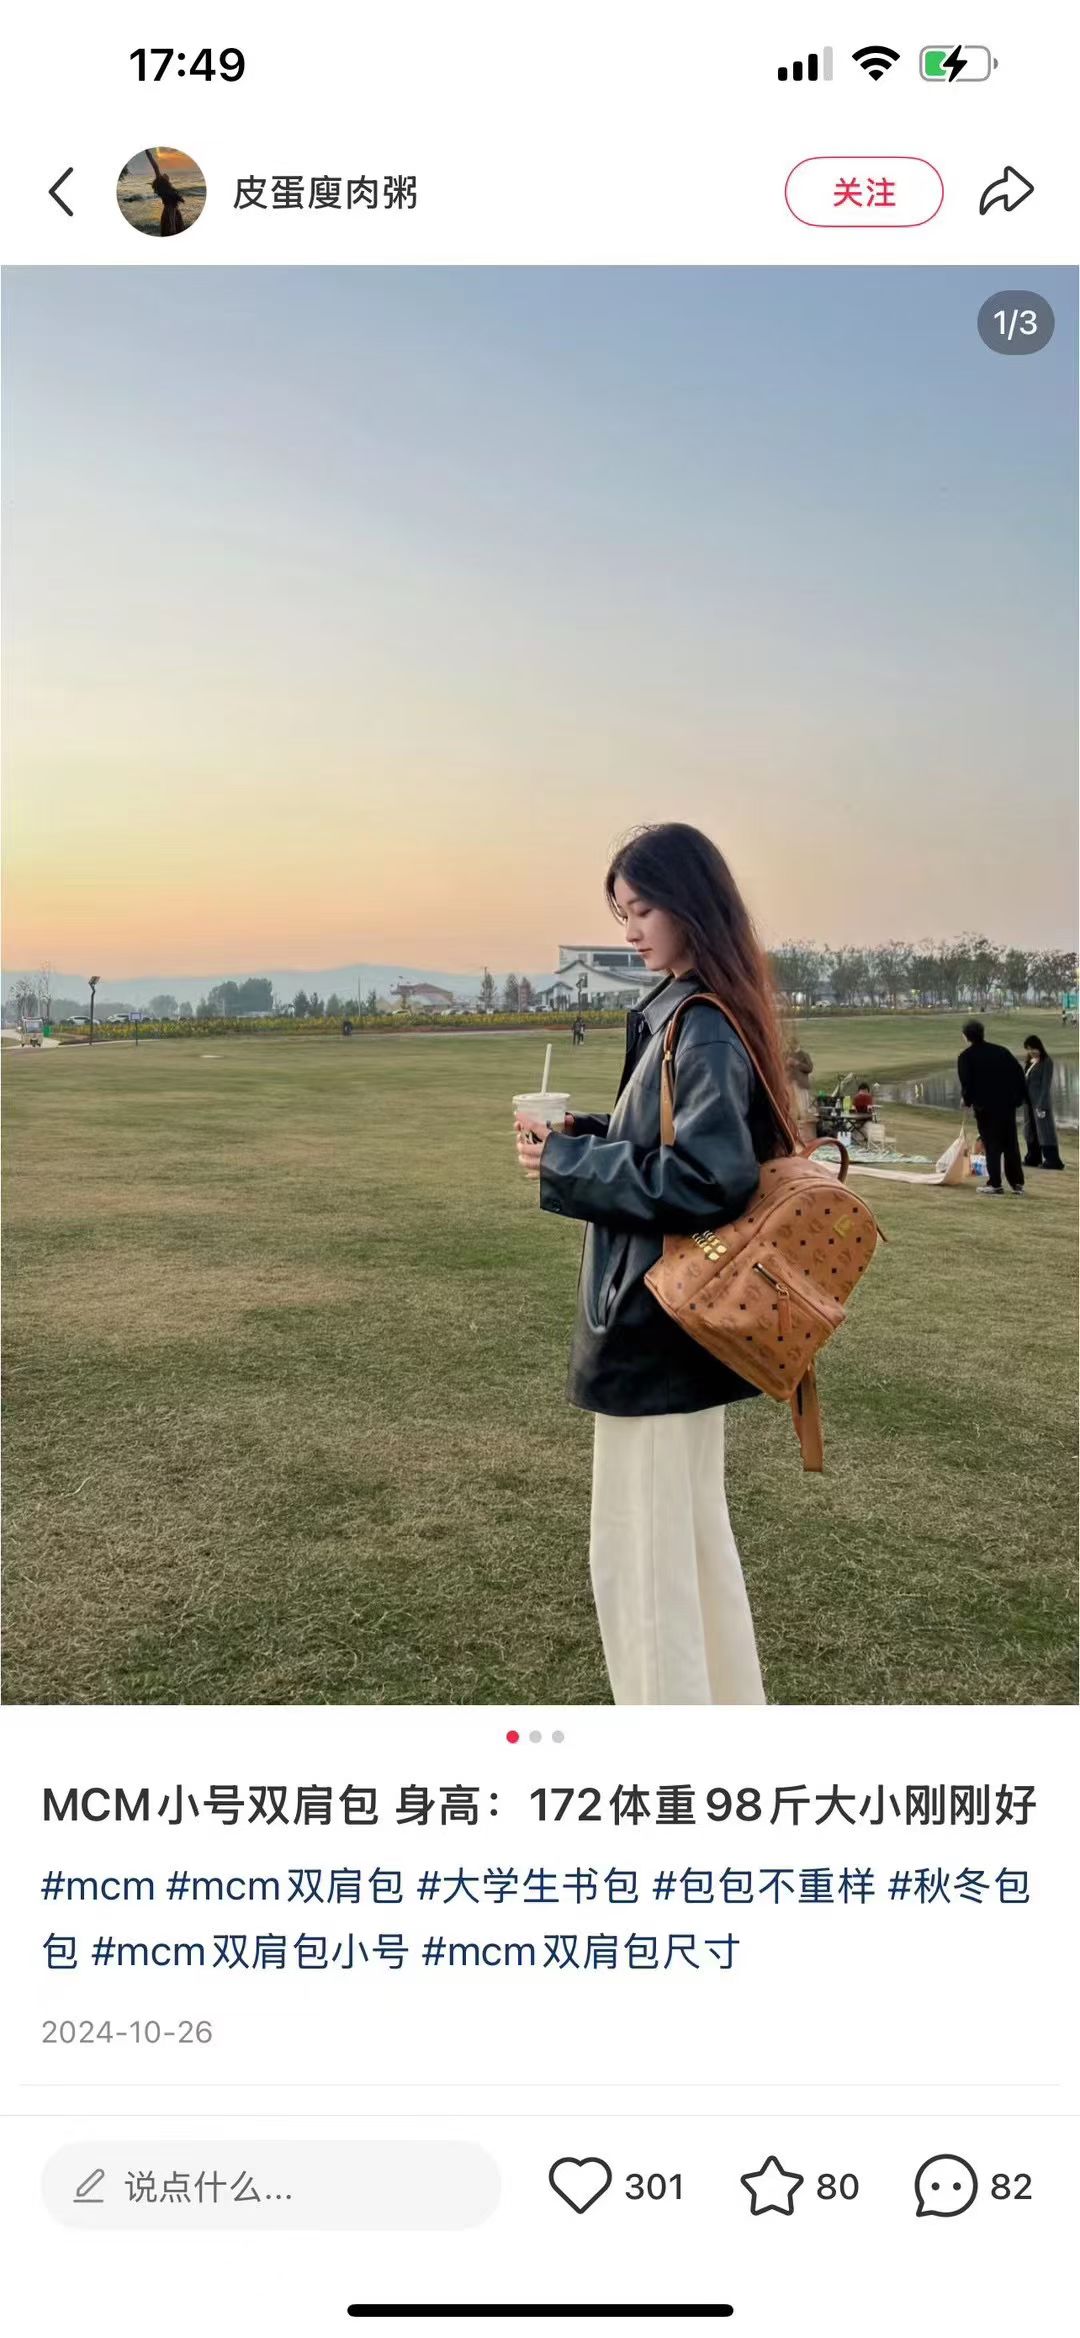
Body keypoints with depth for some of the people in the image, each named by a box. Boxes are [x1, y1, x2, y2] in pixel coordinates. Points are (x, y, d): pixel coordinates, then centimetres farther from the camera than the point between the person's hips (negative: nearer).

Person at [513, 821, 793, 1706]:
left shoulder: (704, 1029, -19)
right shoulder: (691, 1013, 11)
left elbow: (704, 1178, -25)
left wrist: (567, 1164, -18)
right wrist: (587, 1134, 2)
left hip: (658, 1323, -10)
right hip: (678, 1318, 10)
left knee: (639, 1552, 1)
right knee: (694, 1534, 21)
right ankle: (728, 1706, 37)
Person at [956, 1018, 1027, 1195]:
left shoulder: (966, 1056, -1)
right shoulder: (1003, 1051, 12)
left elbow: (966, 1083, -7)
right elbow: (1019, 1074, 8)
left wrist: (968, 1101, 9)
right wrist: (1019, 1098, 12)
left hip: (985, 1107, -4)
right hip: (1008, 1104, 4)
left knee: (992, 1146, 1)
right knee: (1011, 1144, 9)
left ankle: (995, 1184, -1)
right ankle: (1017, 1183, 11)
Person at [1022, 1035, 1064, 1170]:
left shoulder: (1047, 1061, -9)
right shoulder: (1030, 1062, 12)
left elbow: (1046, 1085, -14)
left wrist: (1042, 1105, -18)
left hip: (1041, 1101, -8)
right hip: (1029, 1101, 8)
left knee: (1044, 1130, -7)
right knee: (1032, 1130, 11)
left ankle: (1052, 1160, -6)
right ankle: (1033, 1158, 18)